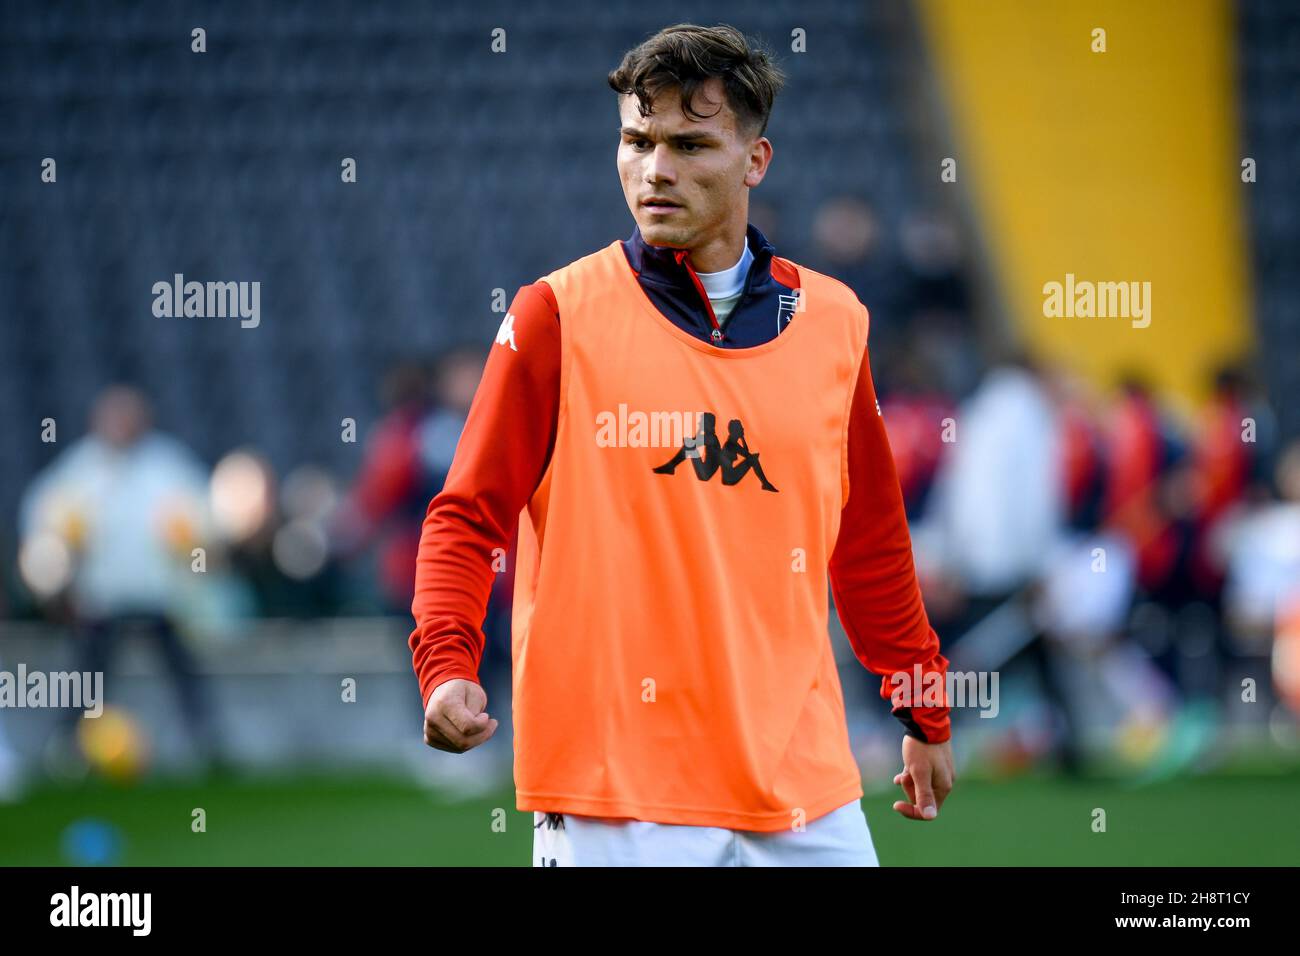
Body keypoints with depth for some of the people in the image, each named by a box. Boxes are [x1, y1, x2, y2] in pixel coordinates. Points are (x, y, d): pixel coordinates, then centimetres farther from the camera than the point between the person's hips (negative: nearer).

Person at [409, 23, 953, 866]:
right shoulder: (557, 315, -2)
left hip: (803, 781, 3)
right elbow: (468, 517, -1)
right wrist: (447, 668, -17)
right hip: (614, 794, -3)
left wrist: (927, 715, 21)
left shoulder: (834, 321, 9)